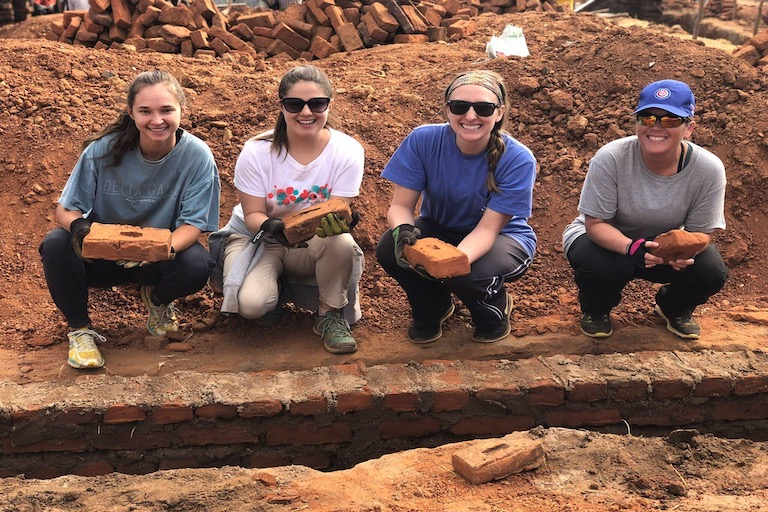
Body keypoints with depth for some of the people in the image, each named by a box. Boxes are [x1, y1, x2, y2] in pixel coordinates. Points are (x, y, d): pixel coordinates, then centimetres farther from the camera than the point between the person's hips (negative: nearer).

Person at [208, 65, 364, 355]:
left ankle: (329, 315, -7)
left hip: (313, 246, 1)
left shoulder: (347, 152, -14)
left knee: (341, 241, -36)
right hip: (257, 237, 0)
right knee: (251, 303, -30)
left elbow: (337, 212, -14)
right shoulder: (256, 152, -15)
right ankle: (275, 284, 11)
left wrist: (335, 221, -40)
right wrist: (270, 228, -35)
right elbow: (253, 215, -11)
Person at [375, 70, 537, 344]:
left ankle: (496, 308, 5)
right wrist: (403, 230, -42)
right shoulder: (424, 140, -21)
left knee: (467, 275, -36)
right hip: (439, 229, 3)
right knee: (389, 249, -27)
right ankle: (433, 307, 6)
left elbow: (487, 229, -28)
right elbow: (400, 205, -17)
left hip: (502, 237, -2)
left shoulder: (518, 159, -26)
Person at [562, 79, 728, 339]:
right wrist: (632, 248, -43)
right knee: (603, 267, -36)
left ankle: (674, 307, 15)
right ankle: (595, 309, 4)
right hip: (608, 239, -2)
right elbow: (595, 223, -23)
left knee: (711, 271, -23)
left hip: (666, 243, 3)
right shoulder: (610, 158, -28)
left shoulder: (708, 169, -21)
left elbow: (701, 230, -12)